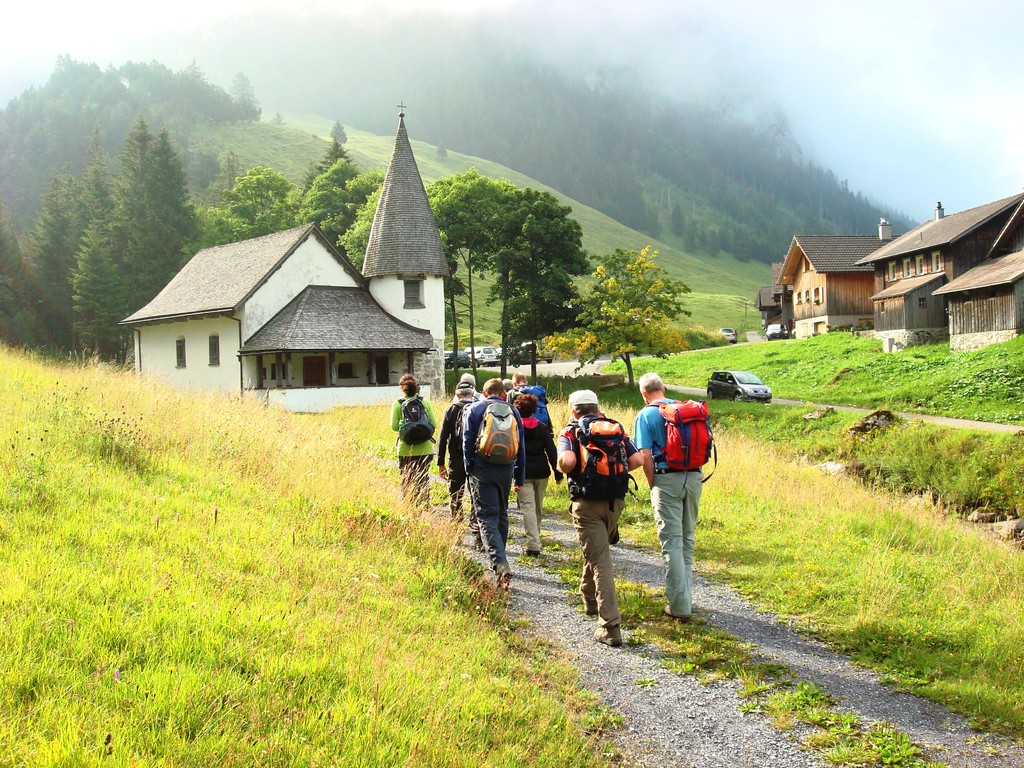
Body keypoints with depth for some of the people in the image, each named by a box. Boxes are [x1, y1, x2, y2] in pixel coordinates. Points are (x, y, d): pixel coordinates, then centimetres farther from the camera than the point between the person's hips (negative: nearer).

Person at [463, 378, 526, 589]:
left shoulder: (473, 410, 3)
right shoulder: (513, 411, 10)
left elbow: (467, 442, -2)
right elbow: (521, 446, 11)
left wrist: (469, 471, 5)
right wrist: (519, 478, 16)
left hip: (482, 470, -3)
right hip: (506, 470, 3)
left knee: (487, 518, -5)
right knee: (501, 515, 19)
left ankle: (501, 565, -22)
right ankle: (499, 560, 31)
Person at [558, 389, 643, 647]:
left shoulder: (571, 433, 0)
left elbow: (566, 460, -20)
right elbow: (638, 459, -1)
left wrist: (566, 471, 2)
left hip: (587, 503, -4)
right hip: (616, 500, 4)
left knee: (599, 560, -6)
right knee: (597, 551, 27)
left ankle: (610, 626, -12)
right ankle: (589, 598, 46)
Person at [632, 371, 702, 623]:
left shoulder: (645, 415, -4)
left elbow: (645, 455, -12)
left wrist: (652, 485, 0)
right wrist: (697, 474, 16)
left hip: (667, 479, -5)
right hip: (694, 477, 5)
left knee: (672, 542, -1)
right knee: (687, 538, 17)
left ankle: (680, 606, 0)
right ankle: (685, 596, 25)